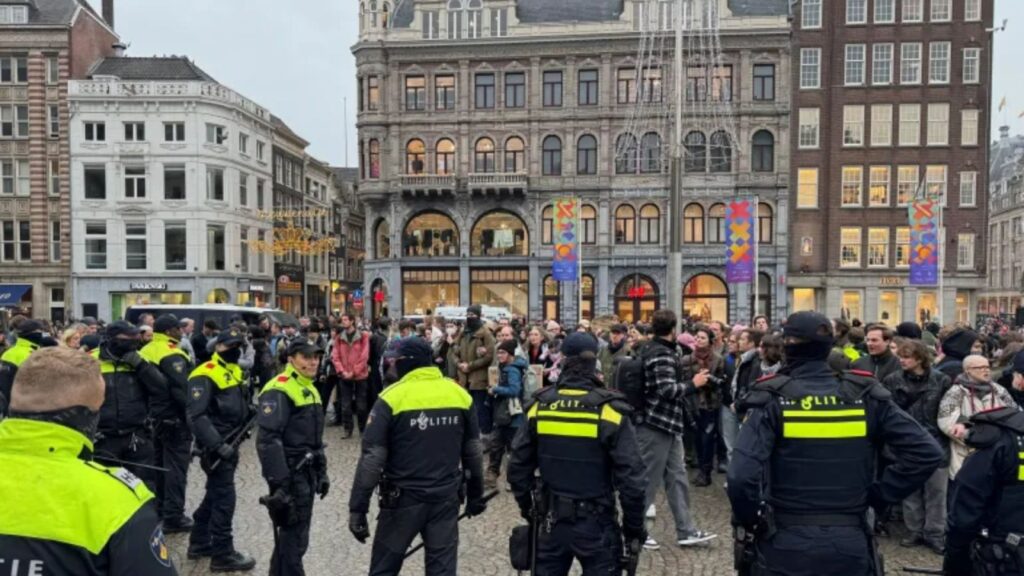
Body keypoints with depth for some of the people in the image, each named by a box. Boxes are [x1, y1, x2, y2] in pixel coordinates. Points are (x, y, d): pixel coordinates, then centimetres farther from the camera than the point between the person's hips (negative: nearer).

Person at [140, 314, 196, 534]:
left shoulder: (145, 352, 10)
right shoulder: (172, 354, -18)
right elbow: (182, 389, -25)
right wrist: (192, 414, -16)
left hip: (154, 417, 9)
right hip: (174, 418, -9)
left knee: (159, 464, 18)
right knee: (175, 467, -2)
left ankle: (156, 510, 29)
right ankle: (173, 517, 2)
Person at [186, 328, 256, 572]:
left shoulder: (234, 370, 12)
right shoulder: (205, 375, -18)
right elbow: (197, 416, -25)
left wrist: (242, 429, 12)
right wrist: (218, 445, -28)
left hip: (230, 443, 9)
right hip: (216, 446, -9)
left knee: (215, 494, 18)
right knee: (224, 497, -5)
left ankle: (199, 543, 32)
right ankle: (222, 554, 5)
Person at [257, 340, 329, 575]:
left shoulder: (310, 389, 14)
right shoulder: (279, 390, -17)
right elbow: (268, 439, -24)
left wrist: (321, 472, 19)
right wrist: (278, 482, -26)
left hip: (307, 472, 9)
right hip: (290, 474, -9)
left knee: (294, 531, 18)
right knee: (294, 535, -3)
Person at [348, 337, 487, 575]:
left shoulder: (392, 398, -12)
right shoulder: (460, 394, 1)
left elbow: (372, 458, -13)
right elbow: (473, 452, 9)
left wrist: (358, 508, -7)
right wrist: (476, 495, 20)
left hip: (403, 499, -3)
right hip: (446, 498, 4)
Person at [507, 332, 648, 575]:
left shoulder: (540, 406, -5)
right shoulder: (610, 410, -15)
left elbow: (518, 466, 2)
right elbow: (631, 478, -15)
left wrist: (527, 506, 18)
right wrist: (634, 528, -3)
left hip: (552, 521, 3)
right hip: (596, 525, -3)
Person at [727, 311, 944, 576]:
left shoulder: (772, 399, -13)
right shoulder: (865, 395, -3)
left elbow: (742, 475, -24)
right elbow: (926, 452, -5)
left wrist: (748, 519, -6)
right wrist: (880, 494, 2)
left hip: (786, 545, -3)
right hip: (851, 545, 3)